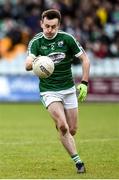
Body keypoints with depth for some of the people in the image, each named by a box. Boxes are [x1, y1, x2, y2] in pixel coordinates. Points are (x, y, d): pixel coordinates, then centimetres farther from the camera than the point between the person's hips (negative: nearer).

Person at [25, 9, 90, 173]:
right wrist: (32, 62, -47)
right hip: (49, 90, -2)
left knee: (72, 130, 5)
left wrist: (84, 83, -7)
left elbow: (85, 59, 0)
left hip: (69, 89, 2)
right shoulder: (36, 42, -9)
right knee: (63, 126, -21)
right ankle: (78, 161, -13)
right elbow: (27, 65, -23)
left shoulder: (67, 39, -7)